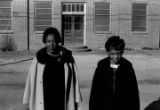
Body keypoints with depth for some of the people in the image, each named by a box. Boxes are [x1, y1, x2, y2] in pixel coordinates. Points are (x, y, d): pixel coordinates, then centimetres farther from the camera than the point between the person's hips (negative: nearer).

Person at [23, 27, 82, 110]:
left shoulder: (68, 59, 0)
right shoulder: (38, 60, -2)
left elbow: (74, 81, 3)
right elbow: (31, 81, 2)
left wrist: (75, 102, 2)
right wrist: (27, 103, 3)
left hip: (62, 102, 1)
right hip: (43, 103, -1)